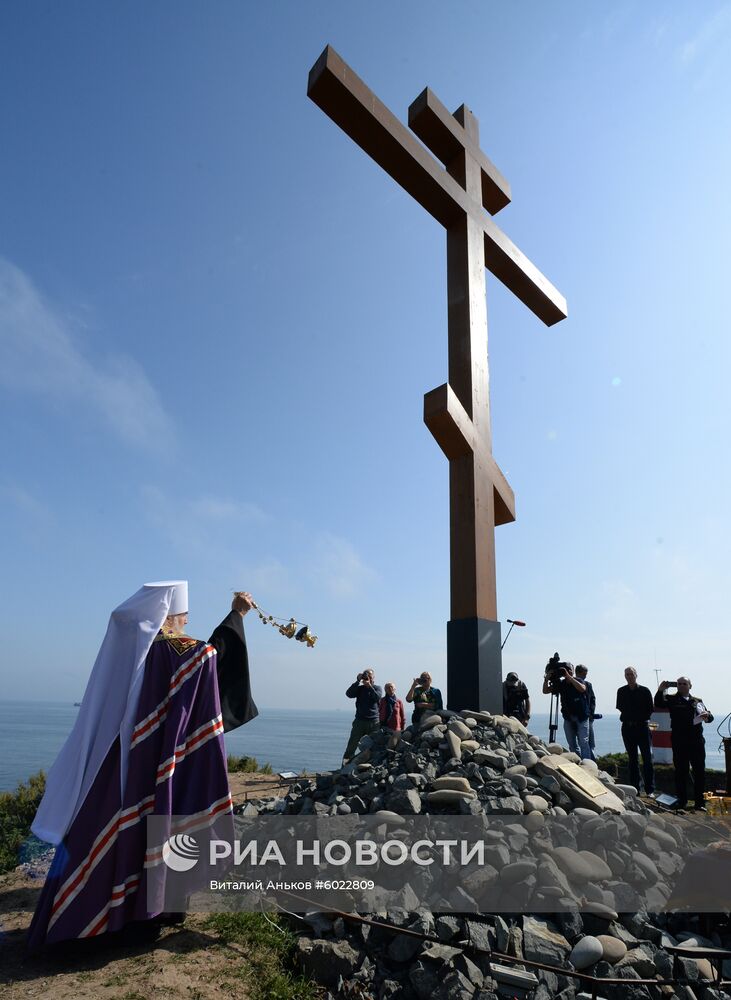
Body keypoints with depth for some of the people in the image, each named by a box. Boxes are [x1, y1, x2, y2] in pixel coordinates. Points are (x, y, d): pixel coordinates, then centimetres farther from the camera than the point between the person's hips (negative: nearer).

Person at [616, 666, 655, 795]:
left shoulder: (645, 691, 1)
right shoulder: (621, 691, 8)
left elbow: (650, 709, 2)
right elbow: (620, 708, 12)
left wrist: (642, 719, -3)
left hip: (642, 727, -2)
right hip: (627, 727, 2)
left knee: (647, 758, -3)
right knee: (632, 759, 6)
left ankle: (650, 789, 2)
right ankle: (635, 788, 11)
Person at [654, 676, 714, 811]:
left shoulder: (697, 701, 17)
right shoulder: (672, 699, 6)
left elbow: (710, 718, 15)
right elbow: (658, 704, -12)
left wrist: (707, 716, -8)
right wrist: (661, 690, -22)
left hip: (697, 741, 3)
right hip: (679, 742, -3)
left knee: (700, 772, 5)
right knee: (681, 772, 3)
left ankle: (699, 802, 16)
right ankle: (682, 801, 12)